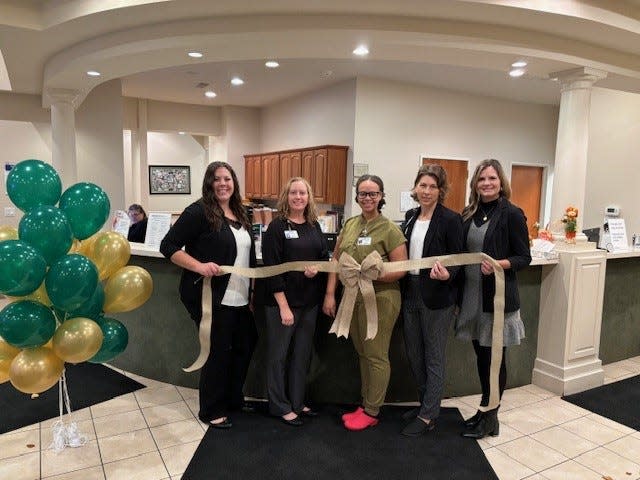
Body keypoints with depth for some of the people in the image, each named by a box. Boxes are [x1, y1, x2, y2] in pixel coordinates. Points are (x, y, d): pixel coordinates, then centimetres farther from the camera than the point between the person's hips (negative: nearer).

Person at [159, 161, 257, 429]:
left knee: (245, 346, 17)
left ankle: (233, 399, 38)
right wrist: (199, 266, -26)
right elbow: (168, 246, -14)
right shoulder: (199, 212, -12)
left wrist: (250, 290, 16)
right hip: (211, 298, -8)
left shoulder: (239, 214, 12)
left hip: (239, 298, 8)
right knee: (218, 352, 3)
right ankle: (211, 411, 24)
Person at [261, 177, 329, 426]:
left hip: (310, 302, 6)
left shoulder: (314, 226, 8)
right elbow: (272, 268, -14)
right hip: (282, 301, -6)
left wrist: (317, 268, -9)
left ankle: (297, 402, 30)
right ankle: (280, 406, 21)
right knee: (278, 355, 6)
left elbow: (325, 256, 15)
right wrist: (283, 306, -17)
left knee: (302, 354, 15)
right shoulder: (277, 226, -9)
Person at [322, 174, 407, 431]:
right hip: (352, 299, 6)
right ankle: (365, 404, 33)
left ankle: (372, 412, 21)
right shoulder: (350, 224, 6)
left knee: (376, 356, 6)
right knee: (363, 354, 17)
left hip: (379, 300, -6)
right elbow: (336, 260, 8)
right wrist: (330, 294, 3)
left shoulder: (389, 229, -11)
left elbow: (400, 270, -13)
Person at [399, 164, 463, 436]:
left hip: (437, 297, -7)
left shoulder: (450, 220, -11)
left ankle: (428, 416, 19)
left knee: (434, 357, 6)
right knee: (413, 353, 17)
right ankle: (425, 403, 36)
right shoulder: (410, 216, 8)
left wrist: (447, 274, -29)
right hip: (411, 293, 7)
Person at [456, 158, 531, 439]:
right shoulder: (468, 214, 8)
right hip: (471, 294, 5)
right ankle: (485, 410, 31)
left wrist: (499, 264, -24)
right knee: (481, 354, 15)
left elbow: (524, 257, -7)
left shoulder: (511, 214, -7)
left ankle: (490, 418, 22)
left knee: (495, 356, 7)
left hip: (498, 296, -5)